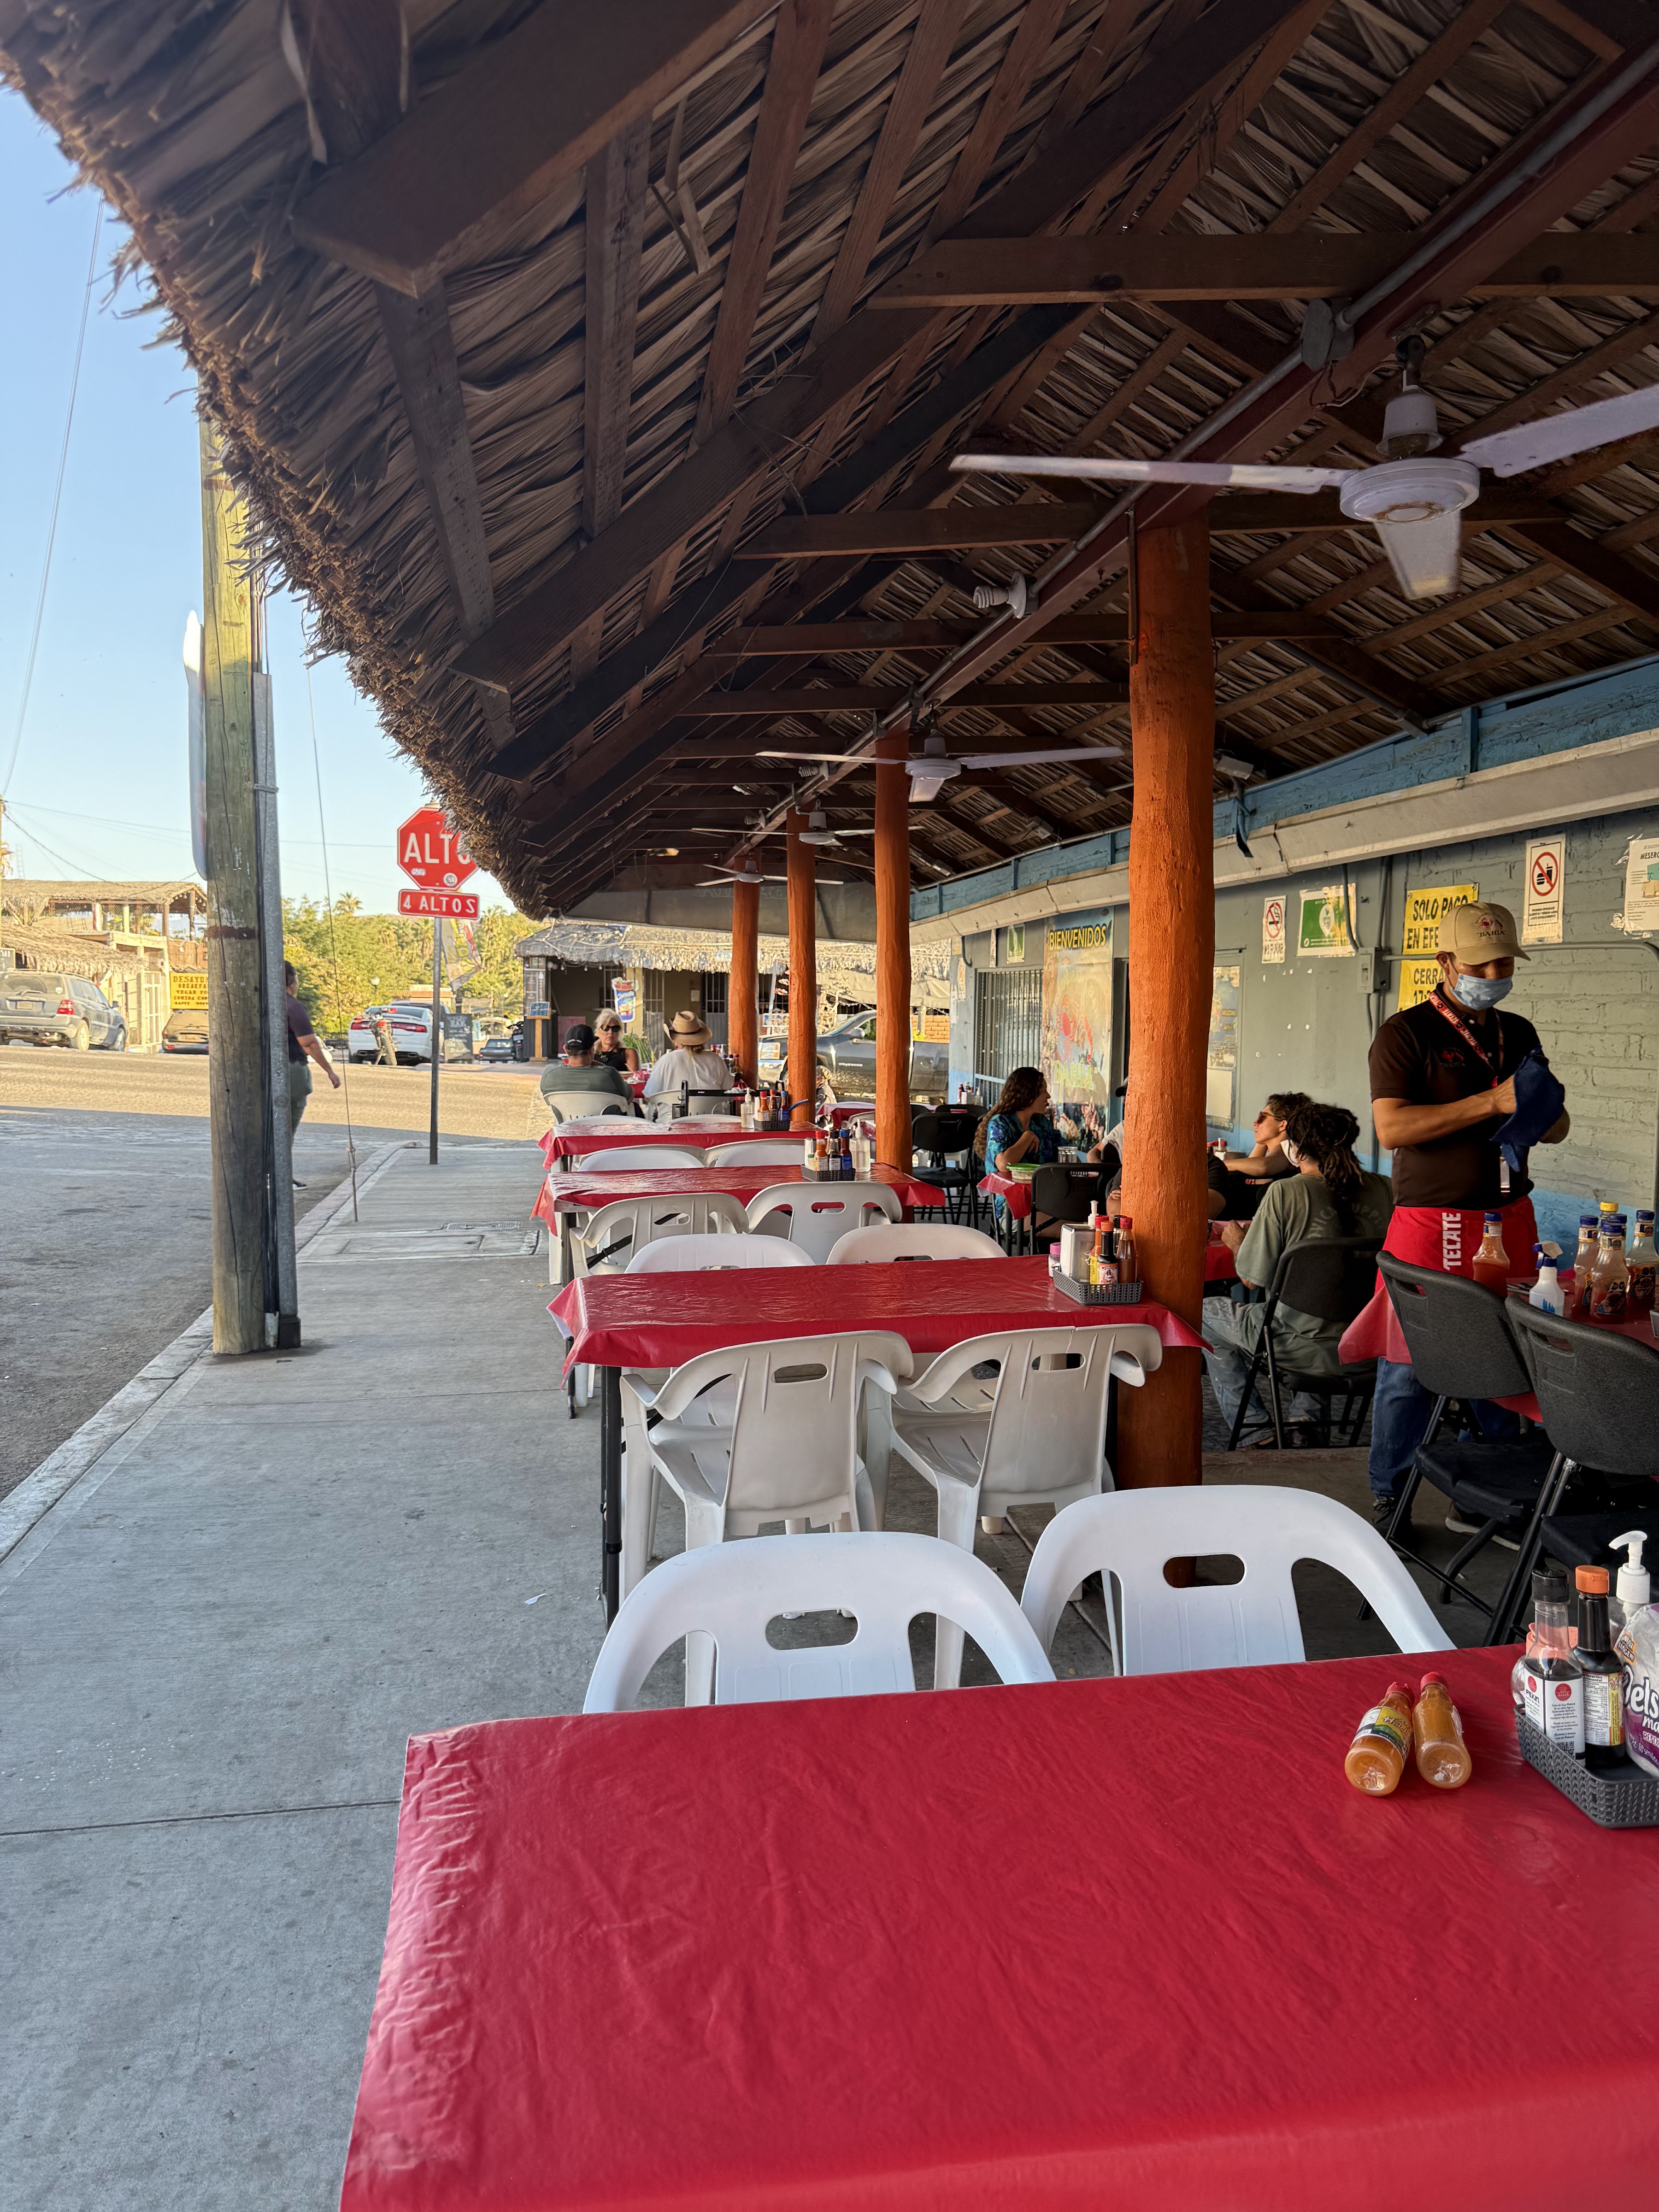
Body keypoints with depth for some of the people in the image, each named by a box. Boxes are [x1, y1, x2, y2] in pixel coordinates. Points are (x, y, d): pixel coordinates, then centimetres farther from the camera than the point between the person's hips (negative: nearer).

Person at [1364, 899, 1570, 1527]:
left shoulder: (1519, 1034, 14)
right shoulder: (1406, 1033, -5)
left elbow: (1555, 1128, 21)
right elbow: (1391, 1127, -18)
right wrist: (1494, 1102, -20)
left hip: (1510, 1221, 6)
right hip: (1430, 1224, -5)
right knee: (1408, 1368, -1)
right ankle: (1388, 1500, 13)